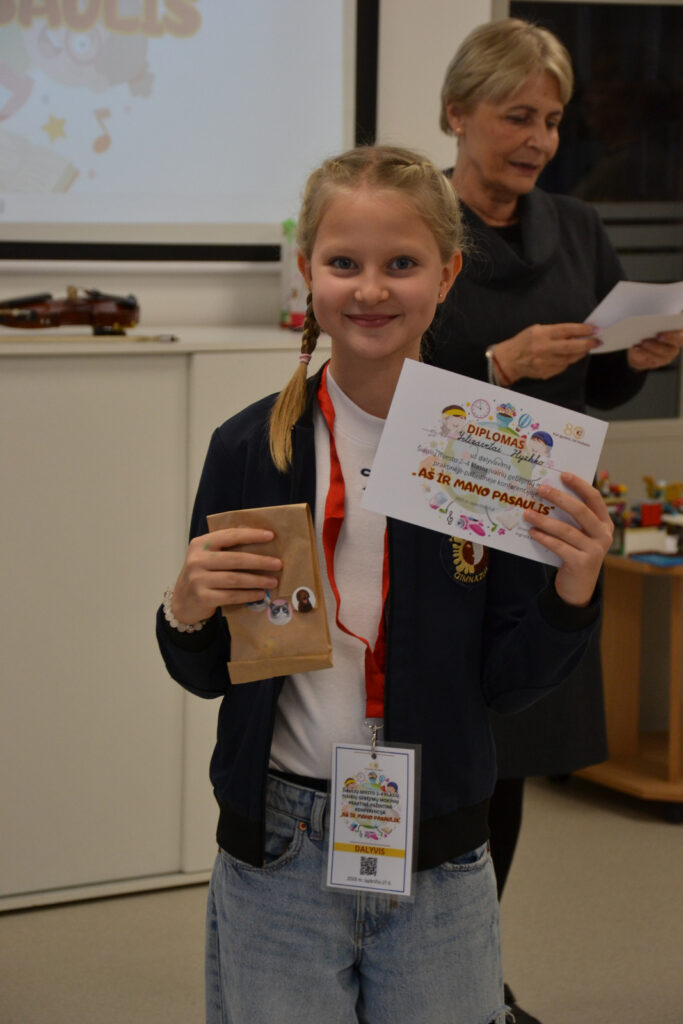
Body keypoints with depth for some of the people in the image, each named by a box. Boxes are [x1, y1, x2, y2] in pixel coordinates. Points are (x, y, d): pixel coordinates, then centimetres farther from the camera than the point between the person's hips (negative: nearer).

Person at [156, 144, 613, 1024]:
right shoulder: (252, 448, -4)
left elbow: (508, 683, -2)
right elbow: (205, 677, 2)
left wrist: (574, 588, -18)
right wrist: (186, 611, -18)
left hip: (439, 860, 0)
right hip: (278, 858, 0)